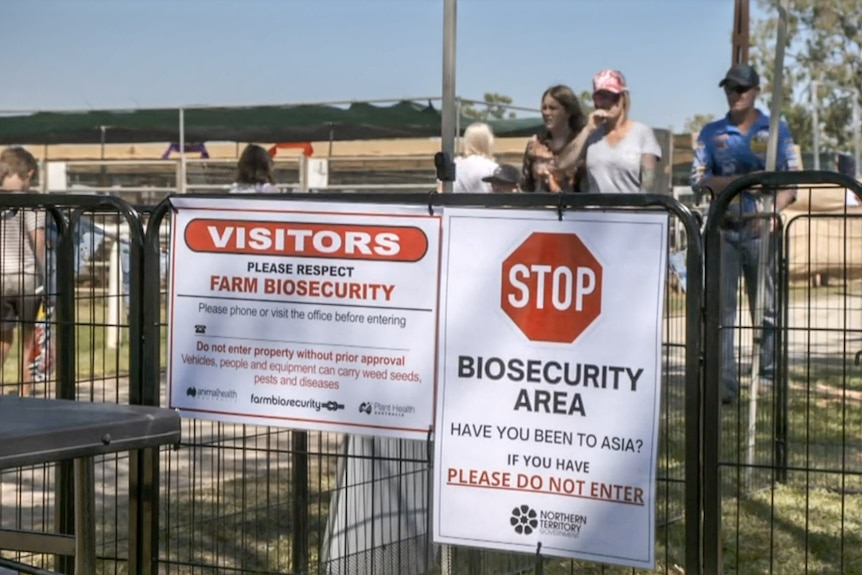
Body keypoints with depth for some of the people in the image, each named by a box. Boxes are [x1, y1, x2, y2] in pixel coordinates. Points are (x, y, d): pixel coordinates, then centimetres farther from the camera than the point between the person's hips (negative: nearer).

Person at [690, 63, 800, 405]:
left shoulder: (775, 131, 8)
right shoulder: (711, 133, 13)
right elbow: (698, 180, 3)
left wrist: (772, 210, -16)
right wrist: (743, 180, -9)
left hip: (760, 227, -1)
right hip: (723, 228, 1)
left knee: (767, 306, 1)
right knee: (720, 308, -3)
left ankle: (769, 377, 8)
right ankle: (725, 383, -3)